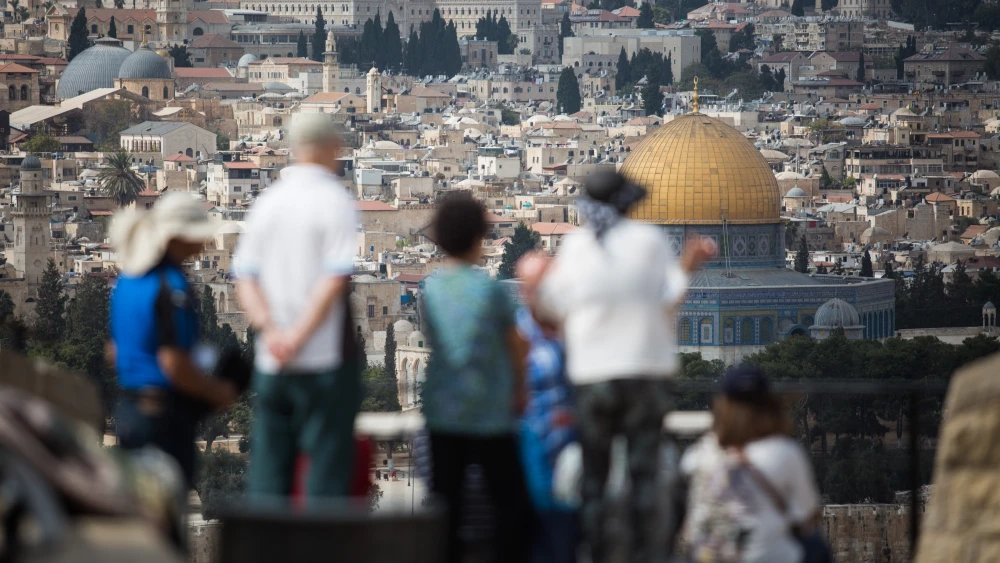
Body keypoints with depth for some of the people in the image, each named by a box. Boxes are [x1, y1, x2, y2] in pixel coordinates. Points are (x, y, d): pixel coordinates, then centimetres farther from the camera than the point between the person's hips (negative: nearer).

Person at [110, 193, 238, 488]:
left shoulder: (127, 280, 11)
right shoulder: (171, 286, -17)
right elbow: (174, 364, -21)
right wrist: (217, 392, -6)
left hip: (129, 407, 9)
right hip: (164, 413, -9)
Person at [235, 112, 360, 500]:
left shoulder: (266, 203, 10)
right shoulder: (335, 200, -7)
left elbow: (245, 277, 6)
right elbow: (336, 278, -15)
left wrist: (270, 329, -6)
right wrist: (299, 336, -12)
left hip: (271, 364, 5)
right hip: (325, 359, -5)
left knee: (266, 480, 8)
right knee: (327, 472, -2)